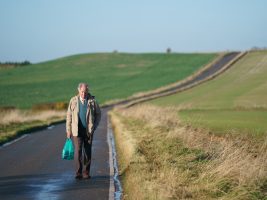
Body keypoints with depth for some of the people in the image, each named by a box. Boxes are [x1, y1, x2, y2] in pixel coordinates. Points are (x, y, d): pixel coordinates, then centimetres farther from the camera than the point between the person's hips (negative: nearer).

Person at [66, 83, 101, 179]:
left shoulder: (92, 101, 0)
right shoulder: (73, 101, 0)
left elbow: (98, 114, 11)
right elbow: (69, 116, 5)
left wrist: (94, 126, 4)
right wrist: (68, 130, 2)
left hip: (88, 131, 1)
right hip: (77, 131, -1)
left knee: (87, 152, 5)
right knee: (78, 151, -11)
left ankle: (86, 173, 14)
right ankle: (78, 173, -9)